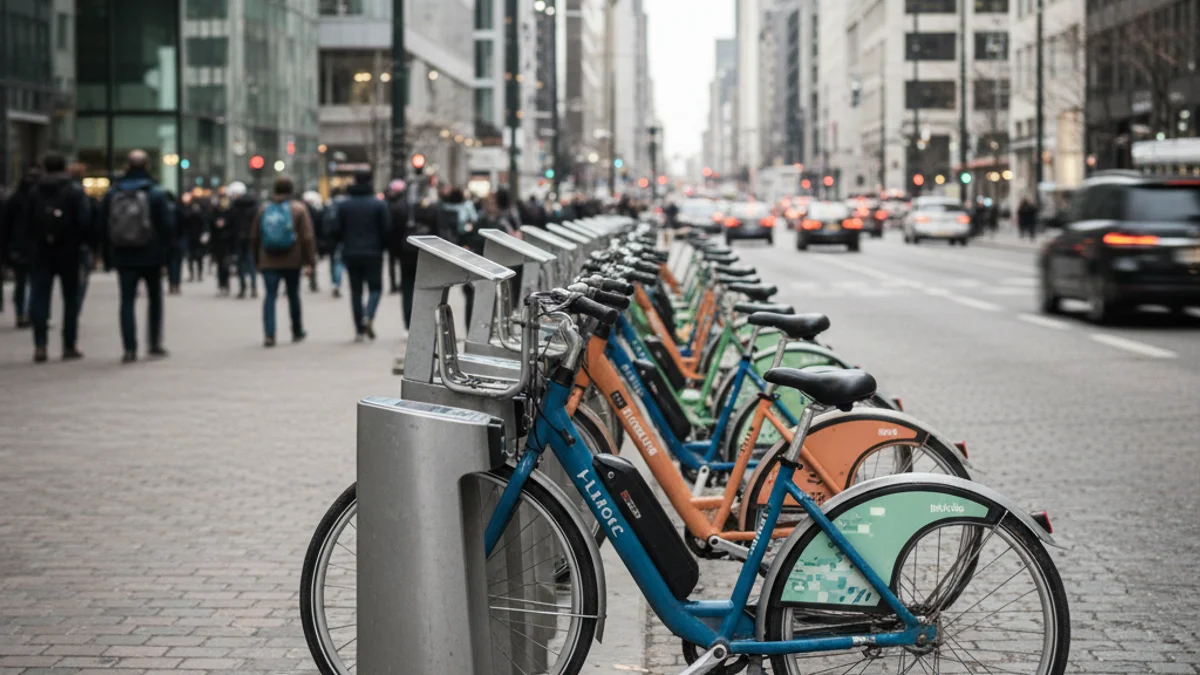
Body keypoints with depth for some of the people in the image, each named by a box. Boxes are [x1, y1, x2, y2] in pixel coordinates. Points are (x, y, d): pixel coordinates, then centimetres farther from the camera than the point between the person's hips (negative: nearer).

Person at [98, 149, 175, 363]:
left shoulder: (112, 194, 1)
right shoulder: (156, 193, -8)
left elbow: (102, 227, 3)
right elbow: (167, 225, -9)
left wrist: (108, 257, 11)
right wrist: (165, 252, 4)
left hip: (123, 257, 1)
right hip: (151, 257, -1)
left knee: (127, 300, 2)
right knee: (155, 299, 14)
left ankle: (130, 348, -7)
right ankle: (155, 344, 14)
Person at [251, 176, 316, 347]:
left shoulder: (264, 209, 6)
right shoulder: (298, 209, -3)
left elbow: (254, 237, 10)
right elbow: (307, 237, -10)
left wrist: (257, 260, 19)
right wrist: (310, 261, -7)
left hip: (268, 261, 1)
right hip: (292, 261, -1)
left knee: (270, 296, -2)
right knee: (293, 296, 13)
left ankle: (269, 334, -15)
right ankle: (297, 331, 26)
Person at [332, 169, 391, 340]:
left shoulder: (344, 205, 1)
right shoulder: (379, 204, -5)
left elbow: (336, 231, 0)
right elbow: (387, 230, -7)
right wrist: (381, 247, 11)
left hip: (351, 254, 2)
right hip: (373, 254, -2)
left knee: (355, 291, 8)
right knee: (375, 287, 7)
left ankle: (359, 330, 6)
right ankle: (368, 317, -20)